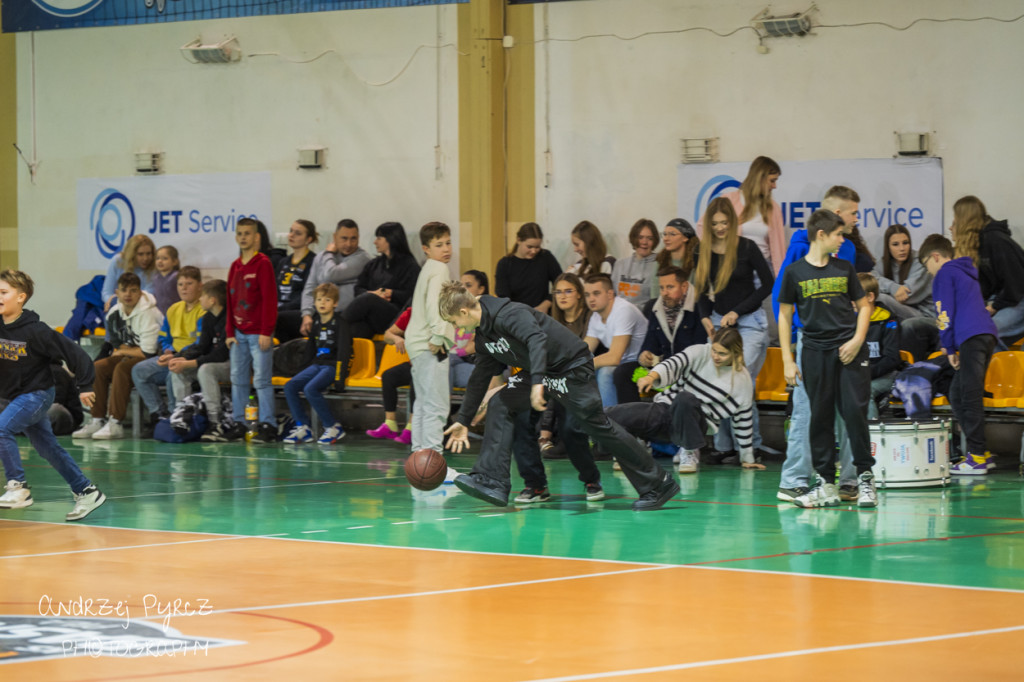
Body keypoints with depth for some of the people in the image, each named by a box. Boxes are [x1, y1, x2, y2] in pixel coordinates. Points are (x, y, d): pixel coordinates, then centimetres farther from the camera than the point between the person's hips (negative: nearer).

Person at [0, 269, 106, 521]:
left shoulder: (35, 331, -21)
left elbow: (74, 353, -17)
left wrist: (84, 386, -14)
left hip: (37, 393, -7)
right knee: (47, 448, 13)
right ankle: (87, 492, 22)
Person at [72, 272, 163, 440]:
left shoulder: (148, 314, -20)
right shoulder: (115, 313, 2)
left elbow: (148, 352, -21)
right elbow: (116, 344, 13)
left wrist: (123, 351, -8)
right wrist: (120, 349, -9)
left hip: (152, 359, -8)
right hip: (131, 357, 8)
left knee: (122, 368, -32)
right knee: (99, 367, -14)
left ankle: (116, 423, -34)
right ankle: (97, 420, -15)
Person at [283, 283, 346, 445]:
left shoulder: (339, 323, -5)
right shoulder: (316, 324, 16)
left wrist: (340, 372, -18)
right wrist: (304, 370, 15)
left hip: (332, 366, -8)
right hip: (316, 365, 8)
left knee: (310, 389, -29)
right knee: (289, 387, -9)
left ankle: (334, 427, -19)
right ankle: (303, 427, -8)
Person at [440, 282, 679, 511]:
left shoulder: (508, 314, -23)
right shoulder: (483, 336, 8)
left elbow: (537, 339, -39)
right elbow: (479, 379, 19)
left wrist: (537, 383, -51)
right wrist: (463, 420, 21)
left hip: (571, 366, -9)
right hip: (540, 373, 9)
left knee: (595, 424, -11)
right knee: (500, 405, -2)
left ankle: (657, 485, -5)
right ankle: (492, 482, -8)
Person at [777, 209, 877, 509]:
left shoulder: (844, 269, 8)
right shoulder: (795, 272, 2)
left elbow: (863, 306, 14)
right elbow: (784, 315, 6)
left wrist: (857, 340, -3)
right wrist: (787, 360, 1)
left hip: (849, 351, 0)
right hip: (816, 352, 0)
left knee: (855, 412, -7)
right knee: (820, 417, 2)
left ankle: (865, 478, 3)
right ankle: (826, 485, 9)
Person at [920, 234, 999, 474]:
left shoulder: (945, 274, 2)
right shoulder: (966, 272, 29)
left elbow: (945, 313, -3)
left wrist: (950, 348, 2)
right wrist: (952, 346, 29)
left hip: (972, 337, -9)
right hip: (987, 334, 9)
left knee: (970, 397, -10)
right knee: (958, 395, 13)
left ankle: (977, 457, -15)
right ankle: (979, 451, 11)